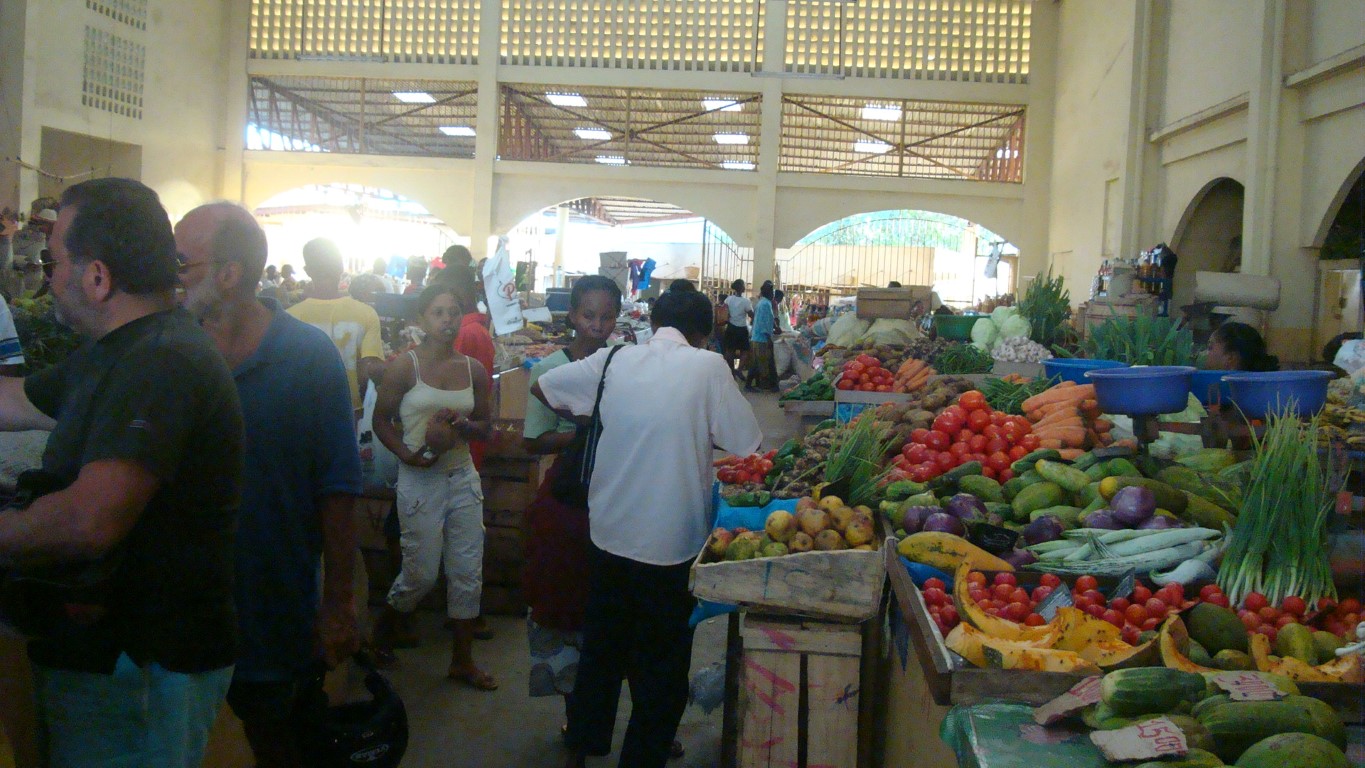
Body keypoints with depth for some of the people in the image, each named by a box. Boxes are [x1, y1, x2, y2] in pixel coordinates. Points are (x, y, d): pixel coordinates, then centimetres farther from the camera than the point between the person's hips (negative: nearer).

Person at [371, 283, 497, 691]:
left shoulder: (474, 369, 4)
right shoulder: (404, 366, -7)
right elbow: (381, 419, -2)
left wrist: (462, 426, -11)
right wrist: (408, 455, -16)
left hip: (463, 477, 4)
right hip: (420, 480, -4)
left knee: (468, 571, 7)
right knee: (422, 573, 4)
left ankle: (462, 660, 20)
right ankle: (389, 622, 36)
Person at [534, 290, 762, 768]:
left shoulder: (615, 360, -1)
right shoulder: (708, 367, -11)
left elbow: (541, 388, 10)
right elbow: (747, 446, -7)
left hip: (609, 534, 4)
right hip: (674, 542, -4)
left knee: (602, 648, 22)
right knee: (661, 665, 13)